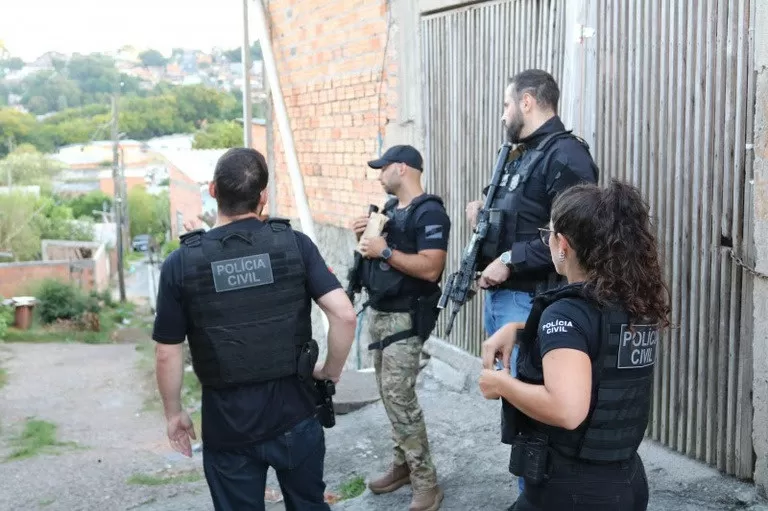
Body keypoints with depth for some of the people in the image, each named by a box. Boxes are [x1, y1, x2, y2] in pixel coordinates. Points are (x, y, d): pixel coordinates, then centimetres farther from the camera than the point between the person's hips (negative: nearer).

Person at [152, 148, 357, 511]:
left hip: (227, 421, 0)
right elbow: (345, 315, -15)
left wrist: (174, 413, 10)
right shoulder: (294, 244, -9)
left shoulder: (181, 262, -9)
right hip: (294, 412, 1)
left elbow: (168, 354, -5)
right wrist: (332, 371, 2)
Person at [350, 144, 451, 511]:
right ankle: (402, 464, 24)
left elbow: (430, 268, -24)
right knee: (389, 393, 13)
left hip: (405, 318, -9)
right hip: (377, 313, 9)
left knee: (399, 395, -12)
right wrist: (364, 237, 0)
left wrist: (384, 251, -21)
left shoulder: (429, 213, -14)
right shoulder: (389, 208, 13)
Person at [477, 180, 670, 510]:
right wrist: (516, 329, 10)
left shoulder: (567, 312, -22)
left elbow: (567, 410, -35)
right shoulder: (640, 305, 1)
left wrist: (501, 384, -19)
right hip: (628, 483, 7)